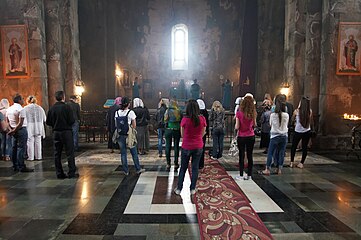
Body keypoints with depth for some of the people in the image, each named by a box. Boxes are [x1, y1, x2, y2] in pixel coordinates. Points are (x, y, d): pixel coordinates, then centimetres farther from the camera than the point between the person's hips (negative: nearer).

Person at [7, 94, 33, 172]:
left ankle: (15, 166, 20)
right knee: (21, 148, -6)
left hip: (14, 130, 9)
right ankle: (22, 167, -4)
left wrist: (12, 130, 14)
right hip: (21, 130, -9)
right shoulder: (20, 109, -14)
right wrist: (14, 131, -11)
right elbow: (21, 123, -20)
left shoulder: (9, 109, 11)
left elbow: (7, 121, 15)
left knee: (14, 148, 12)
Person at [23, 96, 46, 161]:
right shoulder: (40, 108, 5)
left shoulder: (25, 108, -5)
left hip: (29, 128, -3)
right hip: (39, 128, 3)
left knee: (30, 142, 3)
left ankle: (31, 157, 7)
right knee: (38, 142, 9)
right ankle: (38, 156, 13)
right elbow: (44, 119, 7)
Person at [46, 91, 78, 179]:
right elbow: (72, 121, -15)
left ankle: (59, 173, 15)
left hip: (56, 133, 5)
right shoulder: (67, 107, -11)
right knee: (70, 153, 2)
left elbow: (48, 122, 4)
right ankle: (71, 173, 3)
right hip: (66, 132, -4)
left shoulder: (52, 108, 2)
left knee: (57, 153, 11)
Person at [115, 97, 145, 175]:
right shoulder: (131, 112, -8)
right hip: (129, 134, -3)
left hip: (120, 134, 3)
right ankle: (138, 169, 18)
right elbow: (134, 125, -5)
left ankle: (125, 171, 16)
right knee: (134, 152, 9)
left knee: (123, 153, 11)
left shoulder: (117, 112, 3)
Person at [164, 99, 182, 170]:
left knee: (168, 146, 8)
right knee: (176, 146, 7)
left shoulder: (167, 111, -4)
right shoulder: (179, 112, -5)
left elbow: (165, 121, -2)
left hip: (168, 130, 1)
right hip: (177, 130, 0)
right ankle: (176, 163, 11)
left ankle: (168, 164, 10)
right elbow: (181, 121, -2)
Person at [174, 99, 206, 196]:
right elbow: (203, 133, 2)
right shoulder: (202, 119, -9)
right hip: (198, 147, 2)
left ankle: (178, 189, 21)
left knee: (183, 168, 13)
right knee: (195, 168, 13)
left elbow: (182, 134, -4)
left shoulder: (185, 119, -16)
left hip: (186, 147, -1)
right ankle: (192, 189, 21)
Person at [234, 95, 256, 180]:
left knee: (241, 156, 7)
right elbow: (254, 125, 8)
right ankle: (249, 175, 19)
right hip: (251, 137, 3)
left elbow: (237, 127, -13)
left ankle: (241, 175, 11)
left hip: (241, 137, -3)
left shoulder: (239, 113, -14)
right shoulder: (253, 113, -5)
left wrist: (236, 126, 7)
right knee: (250, 156, 12)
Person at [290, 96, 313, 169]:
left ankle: (292, 162, 13)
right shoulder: (310, 111, -5)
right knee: (304, 147, 10)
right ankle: (301, 163, 13)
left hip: (298, 132, -2)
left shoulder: (297, 111, -11)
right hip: (307, 132, 2)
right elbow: (311, 122, 5)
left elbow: (293, 119, 7)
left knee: (293, 147, 13)